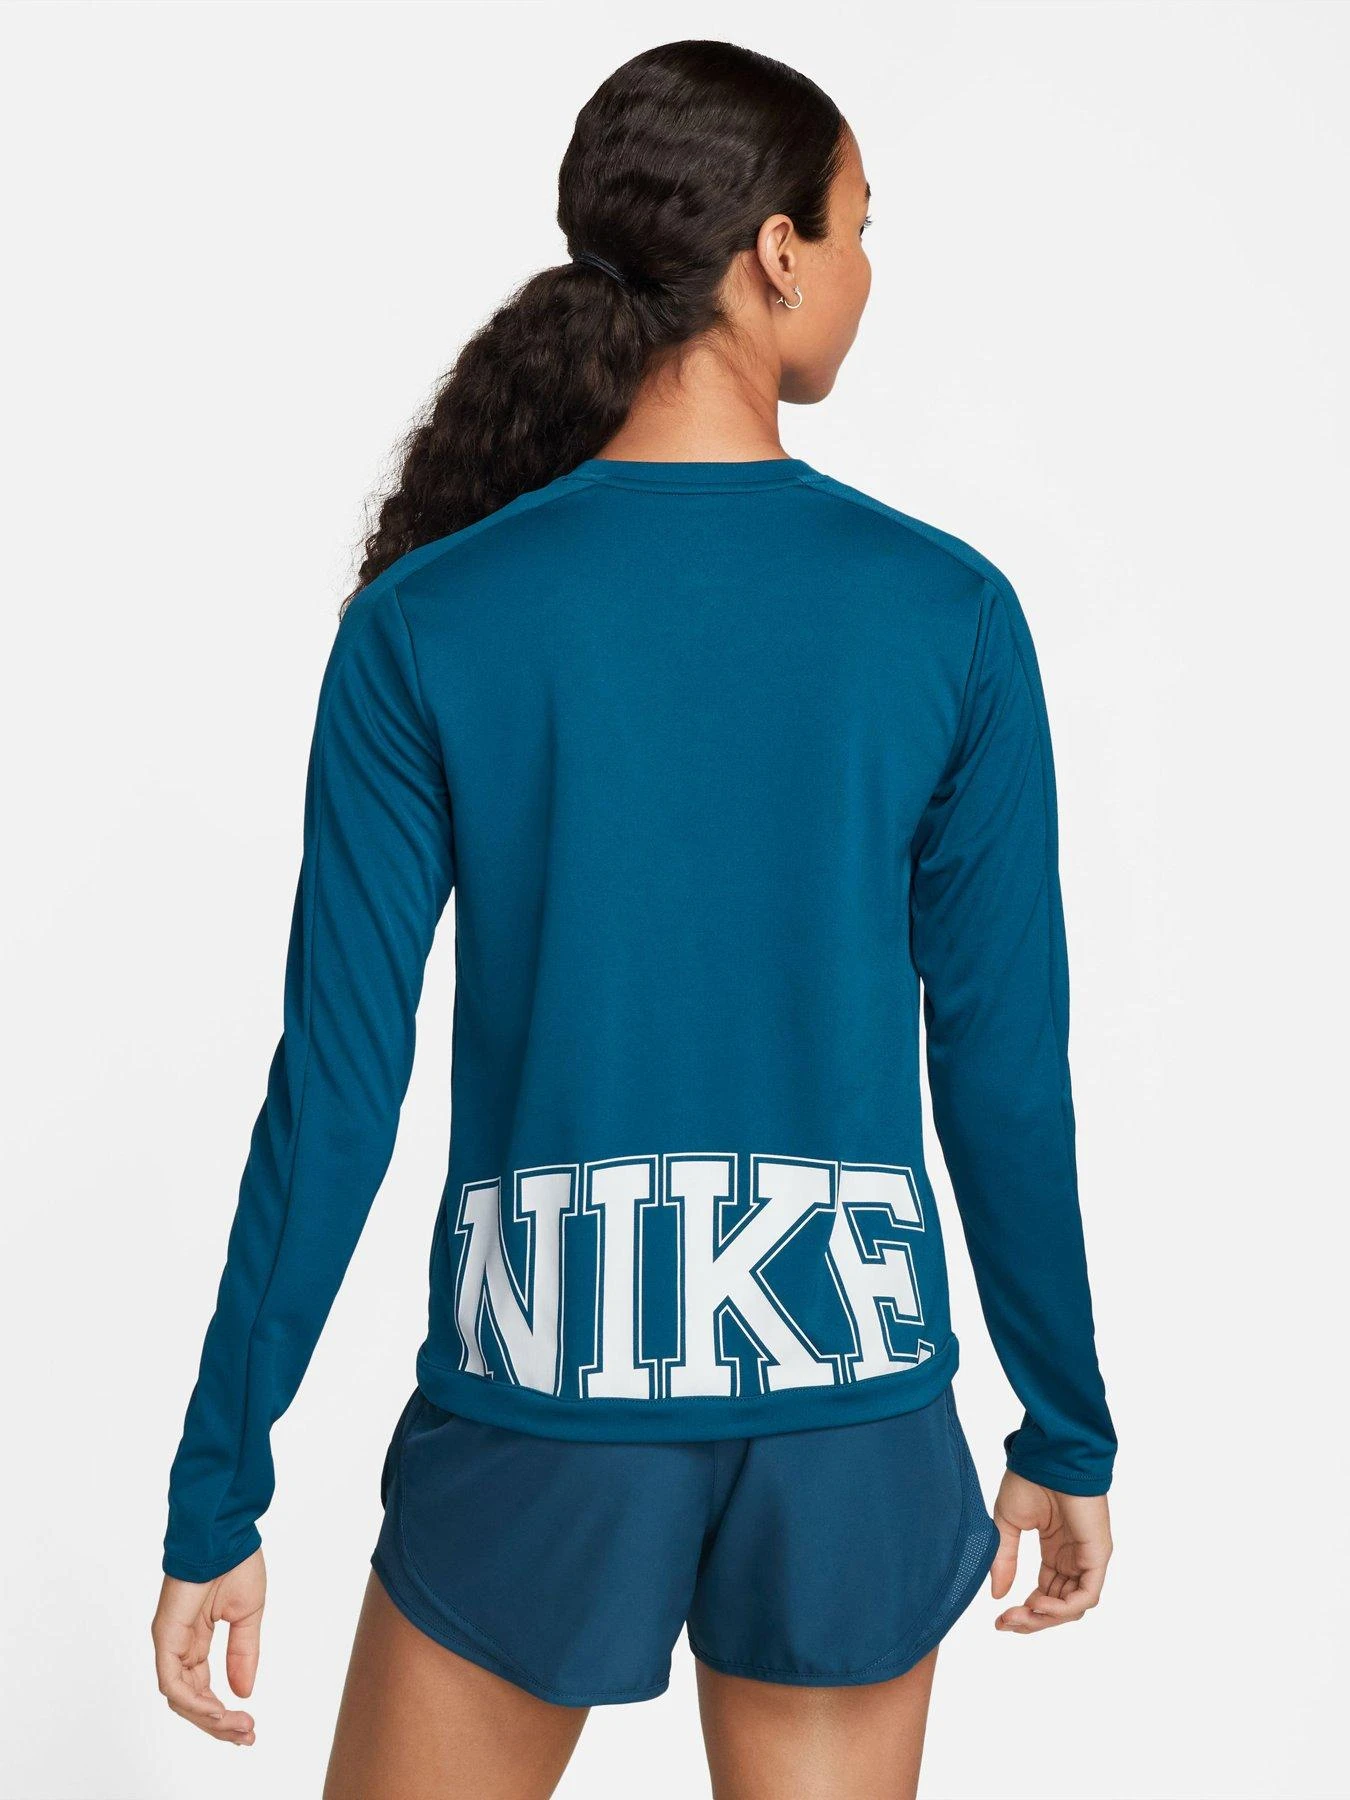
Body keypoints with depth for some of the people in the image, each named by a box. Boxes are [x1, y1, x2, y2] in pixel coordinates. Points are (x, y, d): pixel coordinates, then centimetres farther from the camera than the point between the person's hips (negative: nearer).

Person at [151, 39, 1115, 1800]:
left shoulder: (429, 621, -8)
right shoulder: (949, 614, -6)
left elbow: (337, 1085, -9)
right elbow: (1005, 1071, -3)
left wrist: (217, 1495, 0)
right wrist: (1066, 1437, 10)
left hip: (546, 1409, -1)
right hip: (853, 1414, 1)